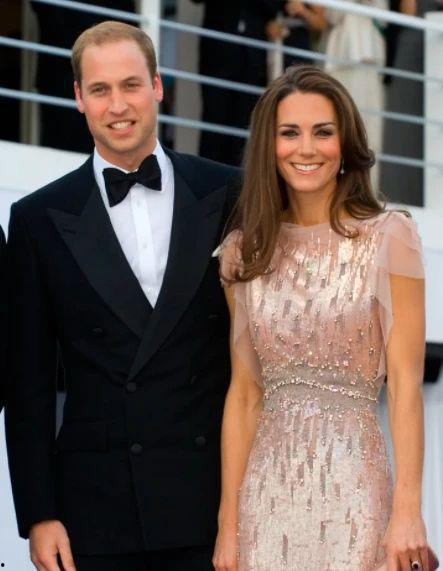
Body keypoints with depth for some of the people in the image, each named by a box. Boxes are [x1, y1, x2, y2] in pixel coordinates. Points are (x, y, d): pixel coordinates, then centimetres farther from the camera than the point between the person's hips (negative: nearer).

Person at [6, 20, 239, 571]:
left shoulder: (228, 195, 5)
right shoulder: (39, 217, 4)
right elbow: (29, 383, 4)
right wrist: (38, 515, -2)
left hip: (214, 504, 1)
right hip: (96, 510, 0)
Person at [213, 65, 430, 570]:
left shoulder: (388, 237, -3)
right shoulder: (244, 251, 8)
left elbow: (405, 383, -7)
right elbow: (243, 394, 7)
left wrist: (407, 511, -15)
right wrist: (228, 523, 2)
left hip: (352, 487, -3)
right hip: (267, 490, 3)